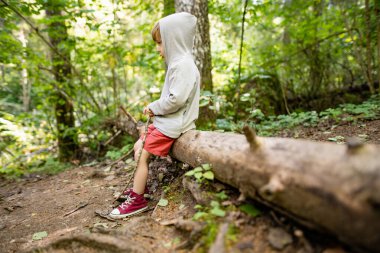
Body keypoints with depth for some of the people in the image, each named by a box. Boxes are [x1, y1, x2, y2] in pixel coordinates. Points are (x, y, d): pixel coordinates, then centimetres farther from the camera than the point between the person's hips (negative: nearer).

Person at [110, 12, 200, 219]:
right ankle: (140, 186, 28)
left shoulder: (183, 64, -17)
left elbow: (177, 99, -27)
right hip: (166, 120, 10)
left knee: (142, 154, -9)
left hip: (173, 124, -10)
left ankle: (138, 200, 2)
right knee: (138, 147, 14)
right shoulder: (177, 63, 16)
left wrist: (154, 107, -12)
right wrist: (155, 108, 3)